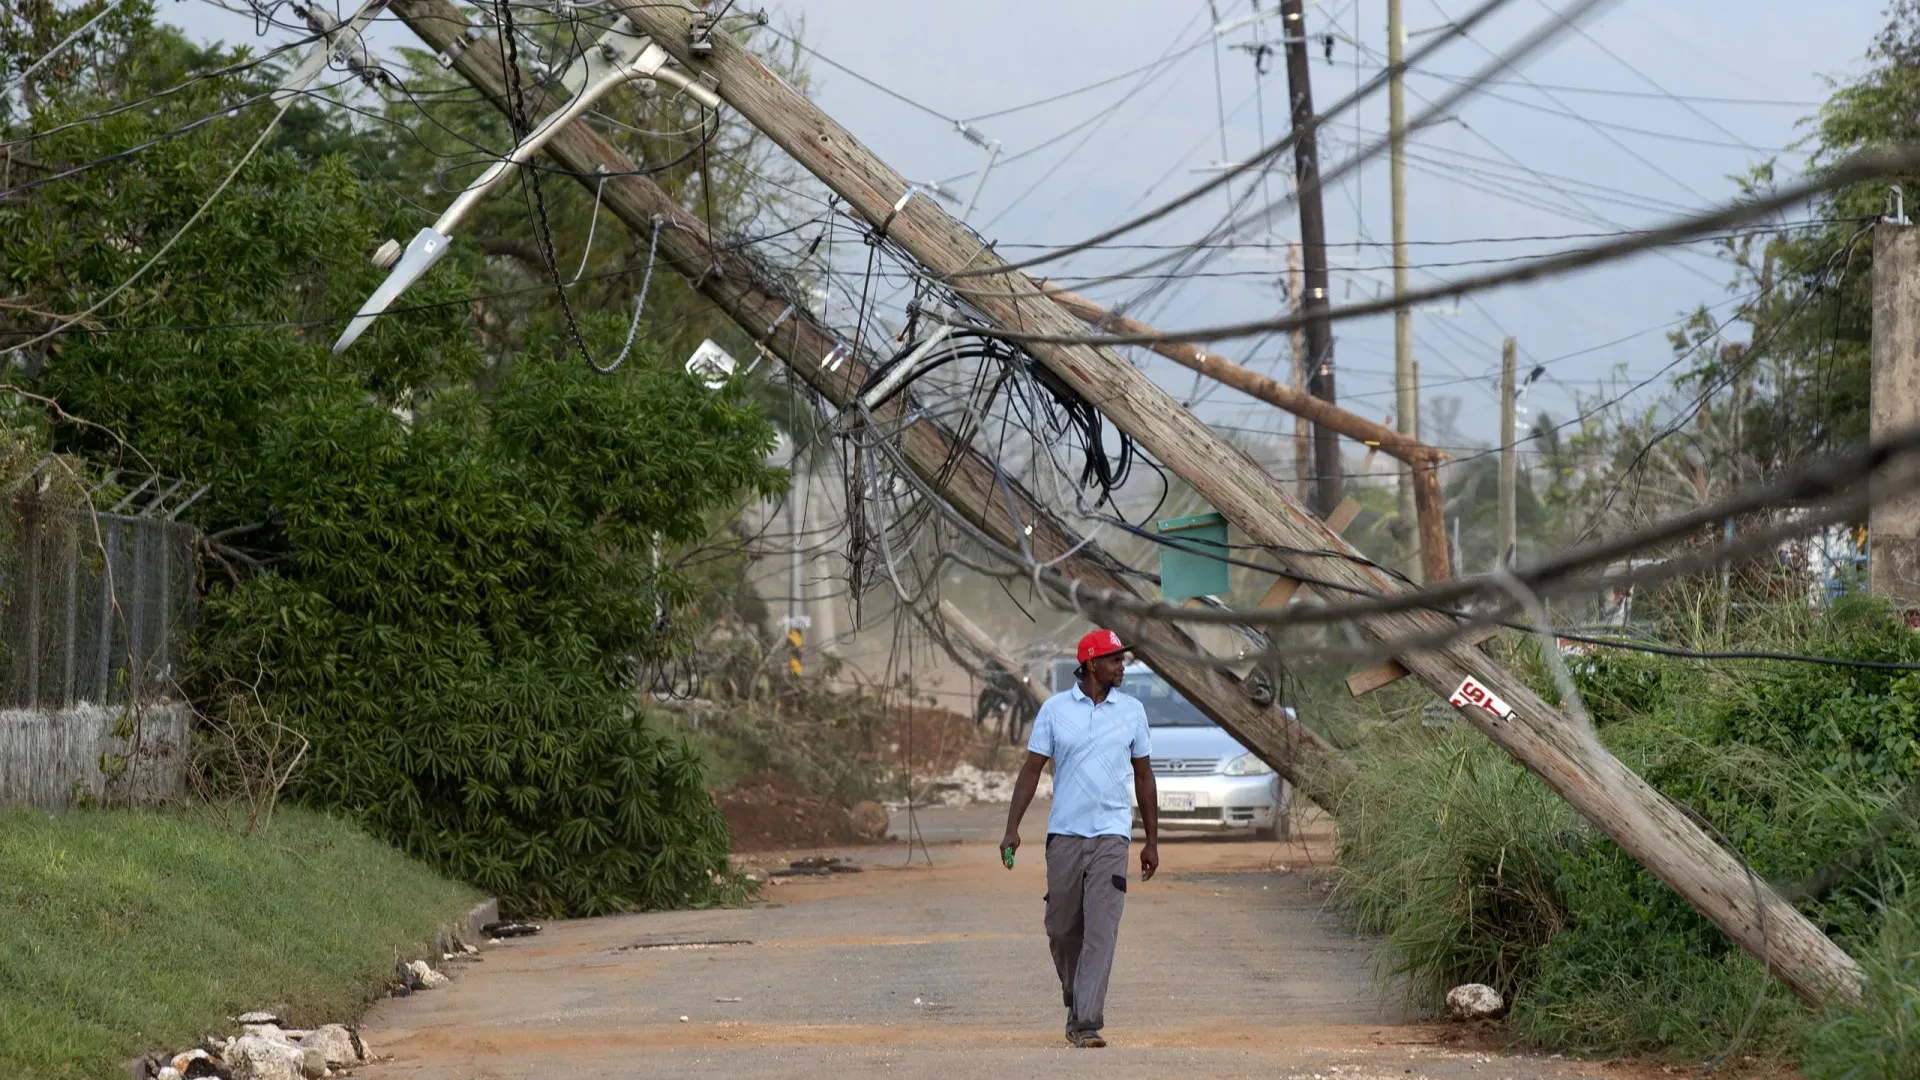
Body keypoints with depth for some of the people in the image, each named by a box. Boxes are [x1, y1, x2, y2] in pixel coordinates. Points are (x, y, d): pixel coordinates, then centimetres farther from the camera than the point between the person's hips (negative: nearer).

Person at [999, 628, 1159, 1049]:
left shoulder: (1132, 711, 6)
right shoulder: (1055, 709, 2)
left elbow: (1143, 776, 12)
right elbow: (1032, 768, 2)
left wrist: (1152, 841, 12)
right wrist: (1013, 829, -7)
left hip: (1111, 835, 0)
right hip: (1064, 835, 0)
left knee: (1101, 930, -11)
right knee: (1062, 930, 7)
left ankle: (1087, 1023, -15)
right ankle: (1075, 1006, 28)